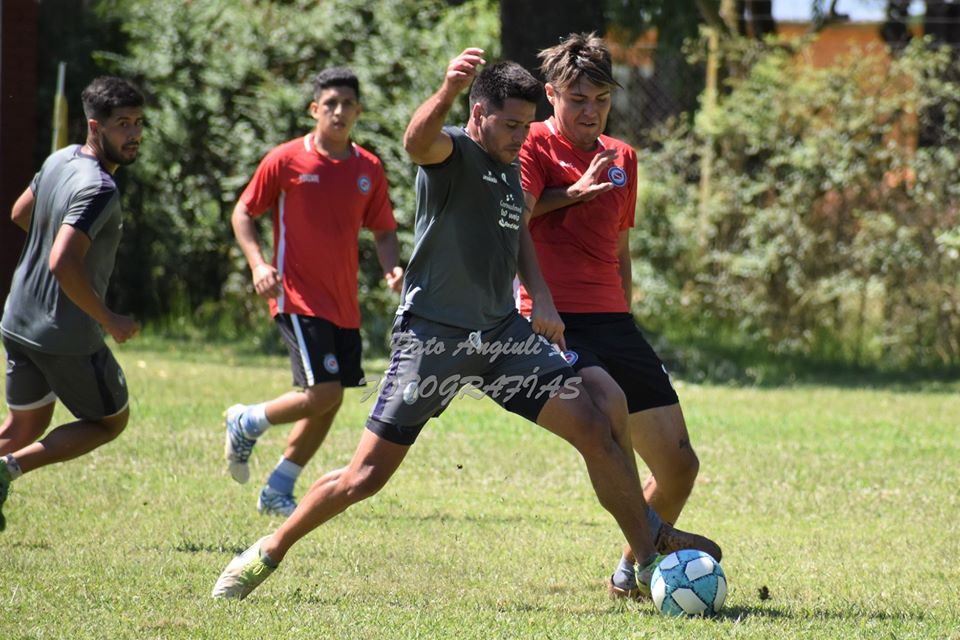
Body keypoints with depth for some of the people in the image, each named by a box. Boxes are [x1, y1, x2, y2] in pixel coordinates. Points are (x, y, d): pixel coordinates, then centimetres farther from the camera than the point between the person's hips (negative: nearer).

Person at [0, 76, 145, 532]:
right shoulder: (99, 190, -24)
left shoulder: (60, 160, 3)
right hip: (67, 335, -8)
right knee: (111, 420, 12)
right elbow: (63, 264, -33)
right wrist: (109, 321, -21)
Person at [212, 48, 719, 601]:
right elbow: (417, 143, -37)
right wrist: (449, 91, -57)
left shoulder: (511, 168, 13)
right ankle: (271, 550, 18)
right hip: (432, 336, -6)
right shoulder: (452, 151, -11)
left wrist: (542, 299, 12)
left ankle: (649, 549, 4)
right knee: (365, 477, -2)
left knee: (595, 428, -7)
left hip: (502, 333, 6)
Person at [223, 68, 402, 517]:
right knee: (324, 393, -17)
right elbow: (243, 213, 2)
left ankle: (277, 493, 22)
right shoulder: (285, 160, -6)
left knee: (329, 402, 8)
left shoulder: (369, 169, 7)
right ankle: (246, 423, 9)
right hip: (298, 298, -6)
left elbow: (383, 230, 16)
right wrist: (258, 263, -14)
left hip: (344, 305, 6)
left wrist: (391, 266, -5)